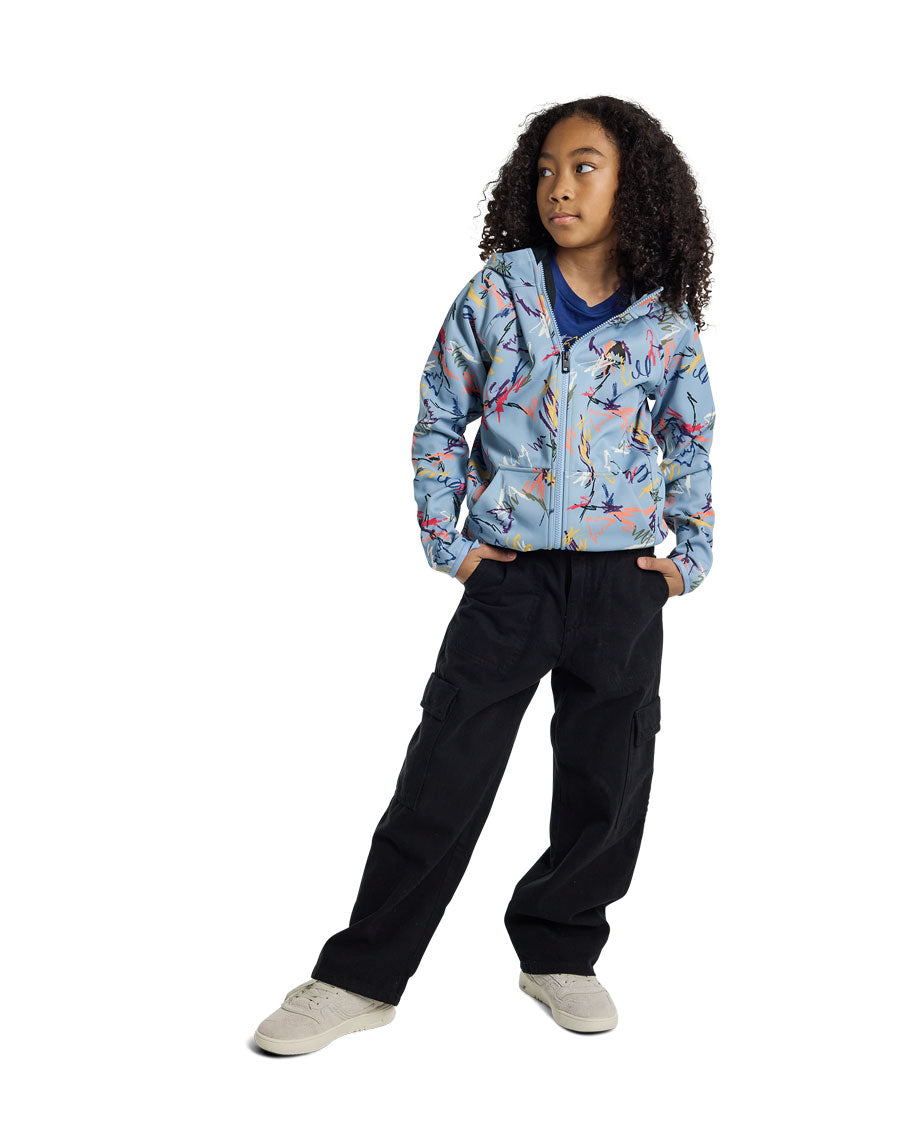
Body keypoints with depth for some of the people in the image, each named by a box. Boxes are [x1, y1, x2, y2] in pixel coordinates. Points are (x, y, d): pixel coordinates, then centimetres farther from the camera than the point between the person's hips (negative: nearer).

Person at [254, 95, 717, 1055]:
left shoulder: (667, 319, 2)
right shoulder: (496, 292, 0)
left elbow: (690, 442, 13)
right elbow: (439, 416, 5)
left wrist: (693, 553, 6)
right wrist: (444, 538, -1)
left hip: (625, 579, 2)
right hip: (510, 572, -1)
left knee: (607, 779, 9)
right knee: (445, 770, -1)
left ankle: (559, 951, 29)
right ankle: (361, 978, 8)